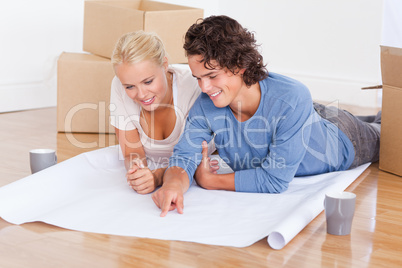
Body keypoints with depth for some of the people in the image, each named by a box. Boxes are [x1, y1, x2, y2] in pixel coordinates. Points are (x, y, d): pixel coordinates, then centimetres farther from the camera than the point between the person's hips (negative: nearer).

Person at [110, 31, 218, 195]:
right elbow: (132, 153, -10)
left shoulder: (191, 88, -25)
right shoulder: (119, 87, -16)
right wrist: (137, 170, -32)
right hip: (148, 170, 2)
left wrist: (159, 176, -37)